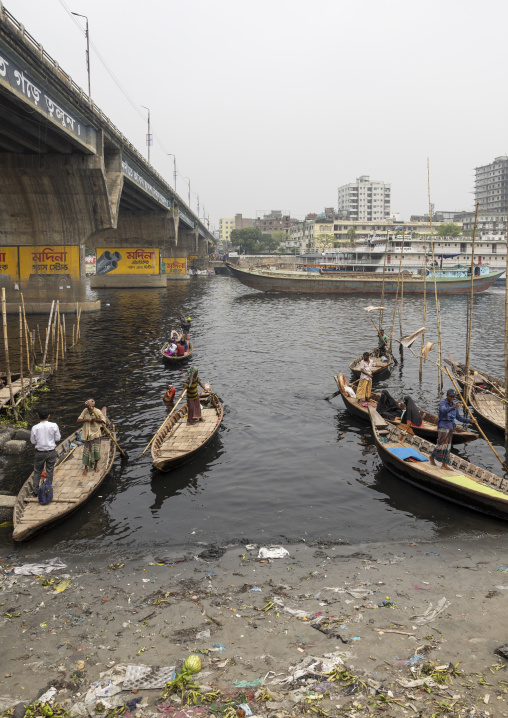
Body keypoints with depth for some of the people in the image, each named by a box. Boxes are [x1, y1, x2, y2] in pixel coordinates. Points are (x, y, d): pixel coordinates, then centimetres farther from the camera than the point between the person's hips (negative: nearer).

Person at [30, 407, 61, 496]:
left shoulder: (35, 428, -14)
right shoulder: (54, 426, -15)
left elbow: (33, 441, -4)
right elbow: (57, 438, -6)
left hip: (40, 453, 0)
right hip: (51, 452, 0)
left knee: (37, 472, 18)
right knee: (49, 472, 13)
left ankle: (35, 491, 24)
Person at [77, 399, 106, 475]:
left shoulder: (98, 412, -10)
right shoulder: (85, 411, -4)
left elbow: (104, 420, -10)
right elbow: (78, 420, -5)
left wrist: (95, 419, -20)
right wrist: (87, 420, -19)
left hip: (95, 434, -1)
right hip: (87, 434, 1)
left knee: (96, 450, 3)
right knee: (86, 451, 5)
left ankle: (96, 465, 27)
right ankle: (86, 468, 19)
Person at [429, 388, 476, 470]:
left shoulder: (454, 405, 9)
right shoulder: (443, 402, -11)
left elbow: (459, 417, 11)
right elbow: (443, 410, -33)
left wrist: (470, 421, 3)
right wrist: (453, 407, -48)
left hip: (450, 426, 7)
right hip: (443, 425, -7)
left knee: (447, 445, 7)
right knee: (441, 443, -9)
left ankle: (444, 464, 12)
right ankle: (432, 457, 16)